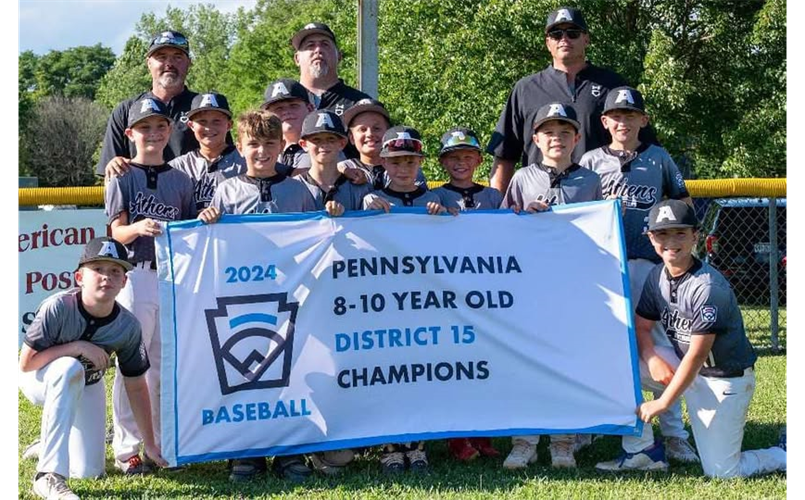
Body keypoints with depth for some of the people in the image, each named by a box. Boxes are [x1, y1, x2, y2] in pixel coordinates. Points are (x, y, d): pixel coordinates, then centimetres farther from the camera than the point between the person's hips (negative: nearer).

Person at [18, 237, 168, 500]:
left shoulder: (128, 326, -20)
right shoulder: (58, 307, -31)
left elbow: (136, 386, -9)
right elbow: (25, 363, -27)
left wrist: (150, 444, -7)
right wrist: (77, 347, -34)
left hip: (87, 386, 4)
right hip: (39, 379, -4)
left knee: (90, 472, -3)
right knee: (70, 368, -40)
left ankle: (47, 444, 32)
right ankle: (48, 476, -36)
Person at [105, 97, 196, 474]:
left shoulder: (181, 180, 13)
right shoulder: (122, 177, 2)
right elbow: (117, 231, -7)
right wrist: (138, 228, -27)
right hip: (136, 276, -4)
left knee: (166, 365, 10)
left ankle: (162, 443, 19)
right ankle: (126, 448, 0)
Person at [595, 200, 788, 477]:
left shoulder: (708, 286, -25)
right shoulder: (657, 276, -2)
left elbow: (697, 355, -25)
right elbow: (641, 327, 5)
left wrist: (662, 403, -22)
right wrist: (652, 358, -18)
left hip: (725, 379, -7)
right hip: (683, 365, 7)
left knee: (721, 472, -10)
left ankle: (783, 452, 18)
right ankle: (644, 452, 0)